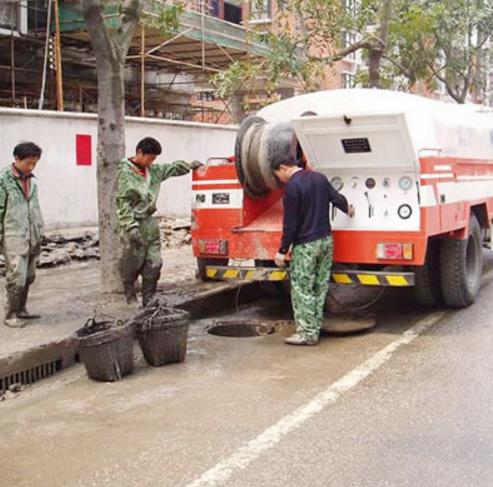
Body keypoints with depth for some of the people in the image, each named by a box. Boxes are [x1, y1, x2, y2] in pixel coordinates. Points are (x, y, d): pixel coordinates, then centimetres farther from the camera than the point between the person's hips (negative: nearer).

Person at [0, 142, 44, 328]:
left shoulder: (30, 180, 13)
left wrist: (39, 233, 17)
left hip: (32, 238, 7)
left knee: (29, 277, 11)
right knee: (16, 278, -8)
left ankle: (21, 310, 24)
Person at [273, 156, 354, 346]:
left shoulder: (292, 187, -16)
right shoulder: (320, 178, 7)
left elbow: (290, 223, -15)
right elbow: (336, 197, 18)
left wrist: (282, 251, -8)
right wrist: (347, 209, 41)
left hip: (306, 245, -8)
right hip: (326, 240, 8)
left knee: (302, 289, -1)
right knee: (320, 287, 11)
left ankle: (307, 333, 0)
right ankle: (314, 329, 17)